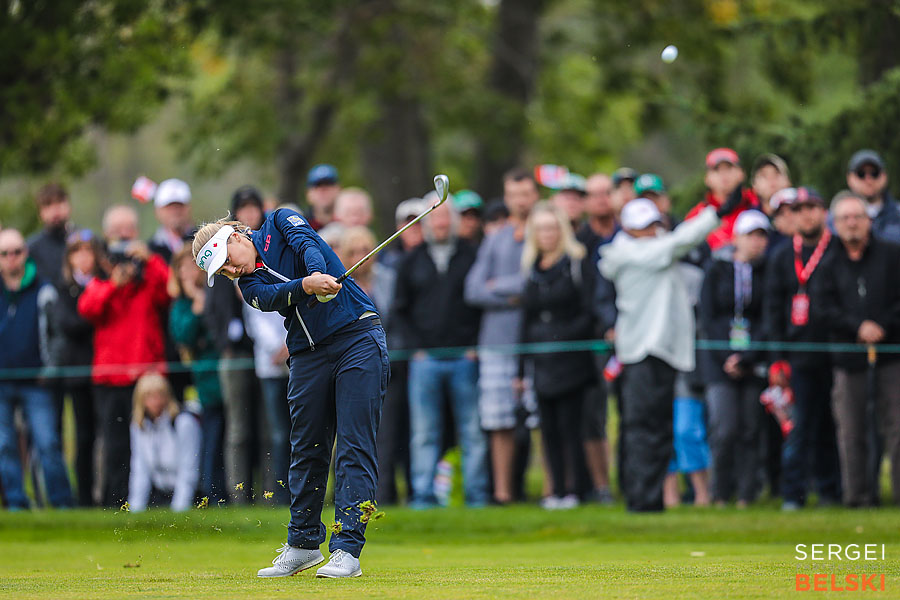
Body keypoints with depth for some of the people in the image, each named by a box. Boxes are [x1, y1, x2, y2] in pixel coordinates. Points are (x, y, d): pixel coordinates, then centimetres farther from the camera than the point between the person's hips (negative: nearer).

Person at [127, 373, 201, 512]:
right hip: (159, 492, 5)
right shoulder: (139, 426, 3)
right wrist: (135, 509, -6)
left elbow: (188, 474, -15)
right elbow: (141, 471, 4)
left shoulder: (184, 422, -14)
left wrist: (178, 510, -20)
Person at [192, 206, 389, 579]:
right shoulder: (249, 285, 9)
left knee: (355, 447, -9)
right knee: (306, 449, 8)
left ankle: (347, 549, -13)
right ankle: (304, 543, 23)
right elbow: (275, 296, -13)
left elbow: (307, 243, -15)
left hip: (358, 336, -5)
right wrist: (307, 286, -34)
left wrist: (319, 273, -37)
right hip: (308, 355, 5)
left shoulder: (278, 223, 5)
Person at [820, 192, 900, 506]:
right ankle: (857, 492, 6)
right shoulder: (830, 266, 12)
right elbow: (829, 310, 3)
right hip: (849, 359, 2)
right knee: (851, 431, 0)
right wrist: (858, 326, -13)